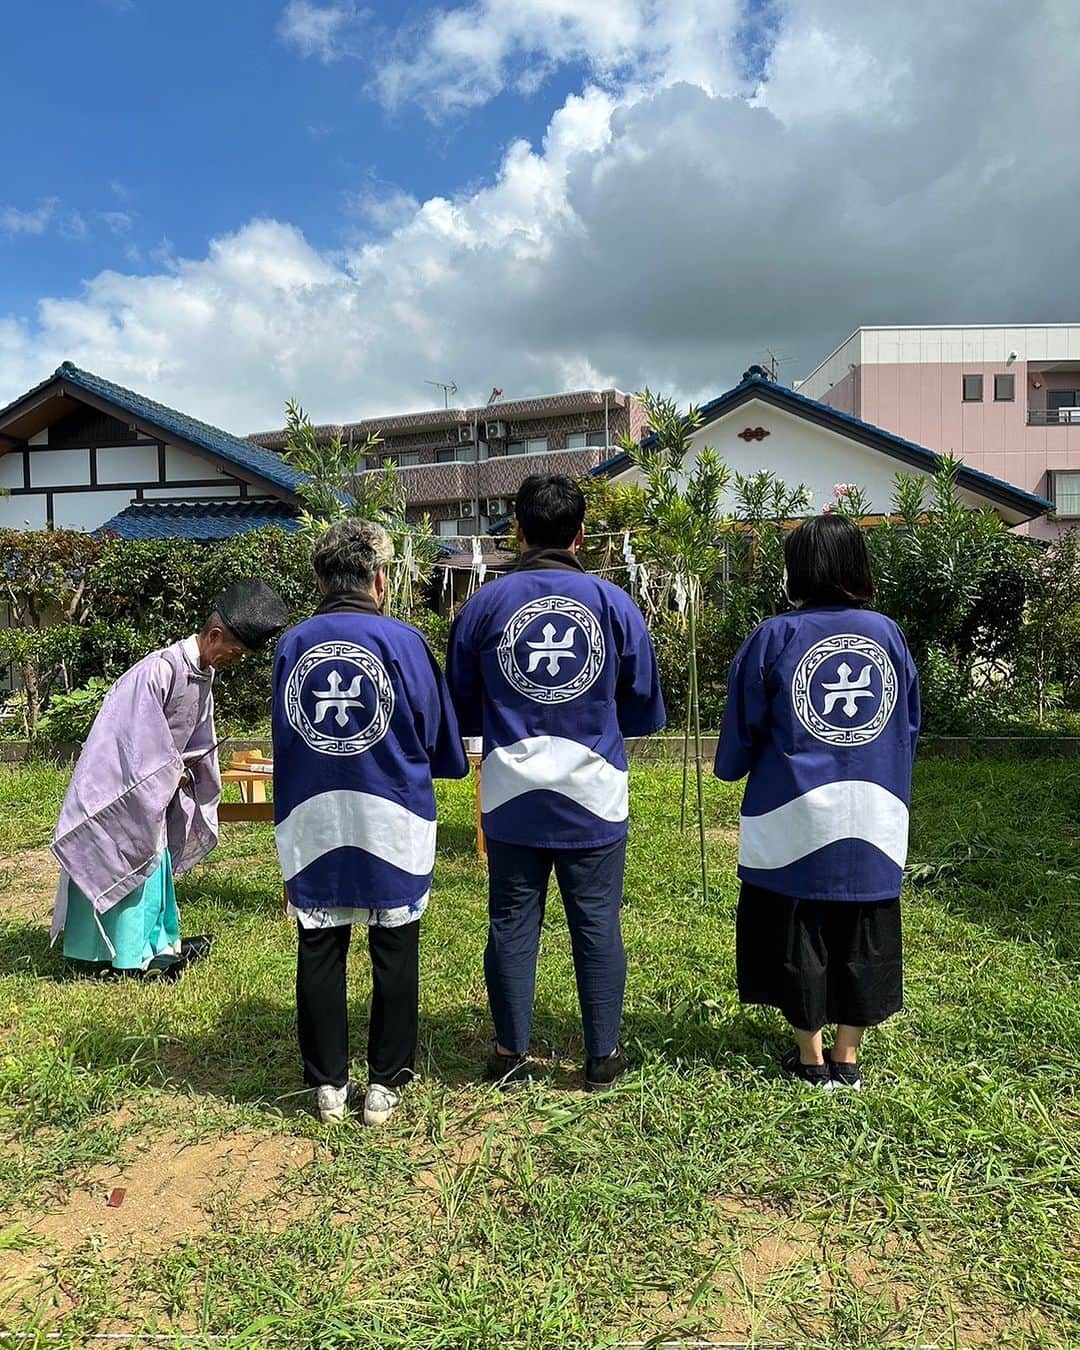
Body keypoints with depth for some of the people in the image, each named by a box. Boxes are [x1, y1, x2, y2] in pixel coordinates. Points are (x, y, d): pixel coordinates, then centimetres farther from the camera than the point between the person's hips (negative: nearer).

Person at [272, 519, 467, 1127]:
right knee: (395, 952, 9)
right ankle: (386, 1084, 18)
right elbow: (437, 733, 2)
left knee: (319, 952, 11)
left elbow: (283, 734, 13)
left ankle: (328, 1085, 21)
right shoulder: (403, 640, -7)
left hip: (311, 820, 3)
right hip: (391, 819, -3)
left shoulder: (292, 644, 3)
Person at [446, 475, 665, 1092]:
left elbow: (461, 712, 8)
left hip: (511, 797, 1)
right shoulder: (615, 603, -3)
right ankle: (604, 1056, 21)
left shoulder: (482, 606, -1)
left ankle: (512, 1053, 22)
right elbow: (647, 711, 5)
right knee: (598, 924, 10)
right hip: (594, 793, 0)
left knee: (512, 924, 11)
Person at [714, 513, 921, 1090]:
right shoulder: (888, 634, 1)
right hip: (873, 820, 4)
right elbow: (910, 725, 10)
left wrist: (731, 768, 19)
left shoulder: (775, 637, -9)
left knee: (796, 935, 11)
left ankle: (811, 1058, 22)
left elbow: (742, 729, -1)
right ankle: (847, 1058, 26)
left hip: (794, 815, -3)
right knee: (861, 937, 15)